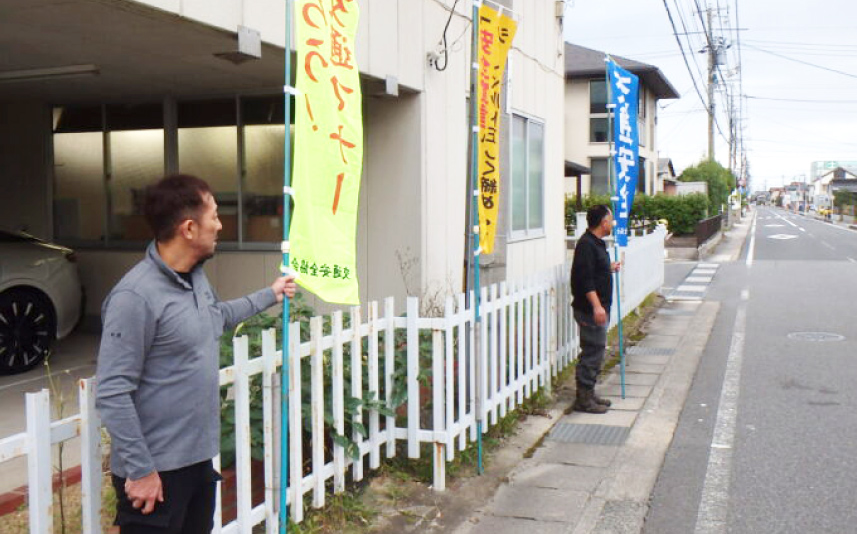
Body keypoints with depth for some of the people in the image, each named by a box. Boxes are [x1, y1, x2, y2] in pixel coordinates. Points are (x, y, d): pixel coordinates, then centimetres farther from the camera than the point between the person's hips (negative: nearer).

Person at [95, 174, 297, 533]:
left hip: (200, 457, 9)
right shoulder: (135, 296, -23)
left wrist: (269, 295, 36)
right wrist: (140, 470, -20)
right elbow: (112, 394, -23)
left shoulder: (197, 276, 5)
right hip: (156, 470, -9)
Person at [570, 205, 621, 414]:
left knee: (595, 352, 15)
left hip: (599, 309, 10)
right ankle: (583, 398, 1)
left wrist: (609, 268, 40)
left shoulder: (597, 243, 15)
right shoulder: (586, 244, -17)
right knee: (592, 352, -6)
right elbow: (585, 278, -24)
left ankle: (589, 394, 24)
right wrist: (596, 306, -29)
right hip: (590, 309, -10)